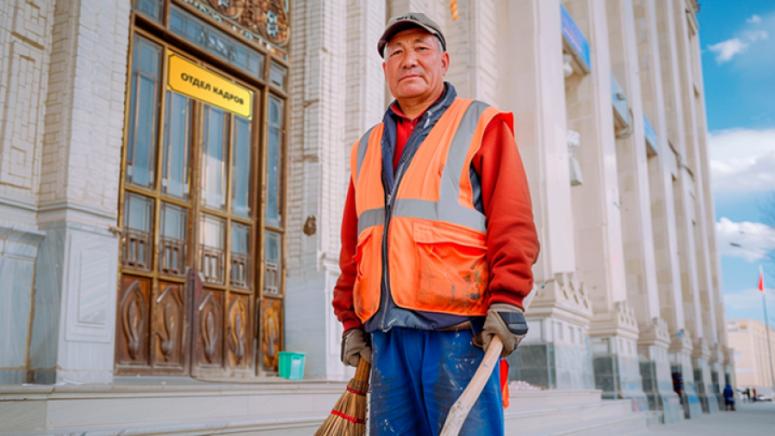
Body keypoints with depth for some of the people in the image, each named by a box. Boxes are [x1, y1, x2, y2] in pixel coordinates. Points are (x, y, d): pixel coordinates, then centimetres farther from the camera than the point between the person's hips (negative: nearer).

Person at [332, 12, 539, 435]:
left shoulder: (480, 124, 7)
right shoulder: (366, 147, 22)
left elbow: (513, 224, -2)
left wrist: (506, 304, -12)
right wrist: (351, 320, 15)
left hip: (458, 329, -5)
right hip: (386, 335, 5)